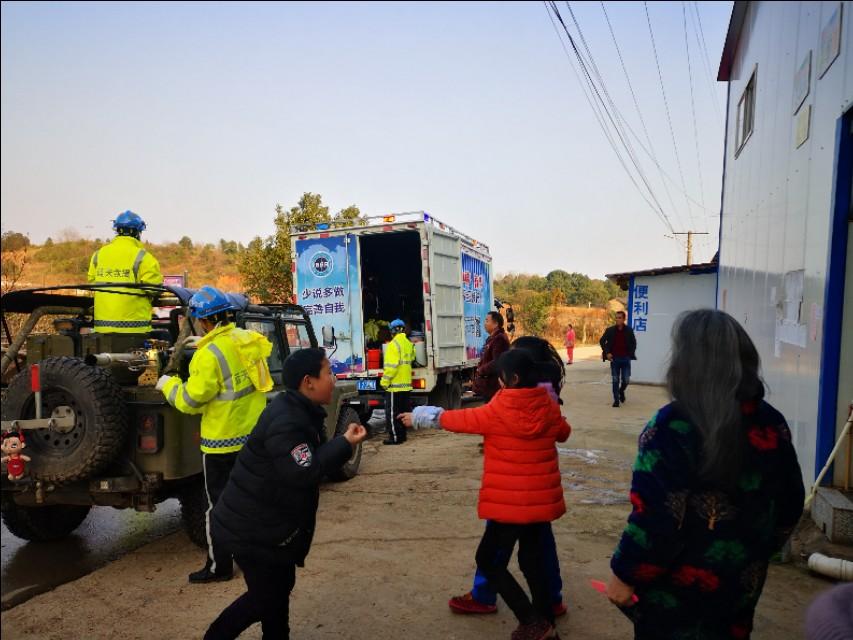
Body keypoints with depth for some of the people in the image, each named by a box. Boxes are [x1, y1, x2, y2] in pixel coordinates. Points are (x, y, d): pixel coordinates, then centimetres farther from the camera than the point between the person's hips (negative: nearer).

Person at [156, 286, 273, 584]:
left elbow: (190, 400, -19)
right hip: (255, 434, 7)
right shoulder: (249, 339, -1)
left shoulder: (210, 354, -23)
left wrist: (167, 384, -1)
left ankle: (219, 566, 18)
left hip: (223, 441, -7)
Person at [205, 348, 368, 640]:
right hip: (254, 529, -10)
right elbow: (304, 473, -33)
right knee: (265, 597, 5)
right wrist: (345, 443, -26)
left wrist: (343, 443, -1)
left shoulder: (300, 412, 5)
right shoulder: (286, 421, -27)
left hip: (269, 523, 10)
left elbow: (311, 458, 13)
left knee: (279, 588, 19)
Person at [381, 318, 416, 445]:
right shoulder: (409, 344, 10)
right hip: (406, 384, 8)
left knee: (392, 413, -1)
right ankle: (402, 435, 20)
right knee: (403, 411, 14)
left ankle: (395, 437, 0)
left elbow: (391, 365, -20)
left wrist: (385, 381, -14)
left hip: (395, 385, -8)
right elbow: (411, 359, 18)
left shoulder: (394, 344, -15)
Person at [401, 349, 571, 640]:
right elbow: (563, 433, 18)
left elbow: (454, 419, -3)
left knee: (488, 560, 10)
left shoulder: (496, 413, -17)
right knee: (533, 560, 20)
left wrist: (418, 416, 12)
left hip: (510, 503, -5)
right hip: (543, 500, 6)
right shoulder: (549, 408, -4)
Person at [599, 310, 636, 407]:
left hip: (626, 358, 0)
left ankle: (621, 391, 34)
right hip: (614, 358, 0)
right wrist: (607, 353, -4)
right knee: (615, 380, 3)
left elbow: (634, 343, 9)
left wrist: (631, 354, 0)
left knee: (626, 380, 2)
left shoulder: (629, 330, -1)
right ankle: (616, 400, 13)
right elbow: (602, 341, 4)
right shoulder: (610, 330, -3)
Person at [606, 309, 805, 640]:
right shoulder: (771, 424, -6)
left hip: (678, 587, -5)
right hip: (743, 582, 5)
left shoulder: (671, 427, -26)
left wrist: (626, 574, -11)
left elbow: (655, 519, -26)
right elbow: (789, 504, 5)